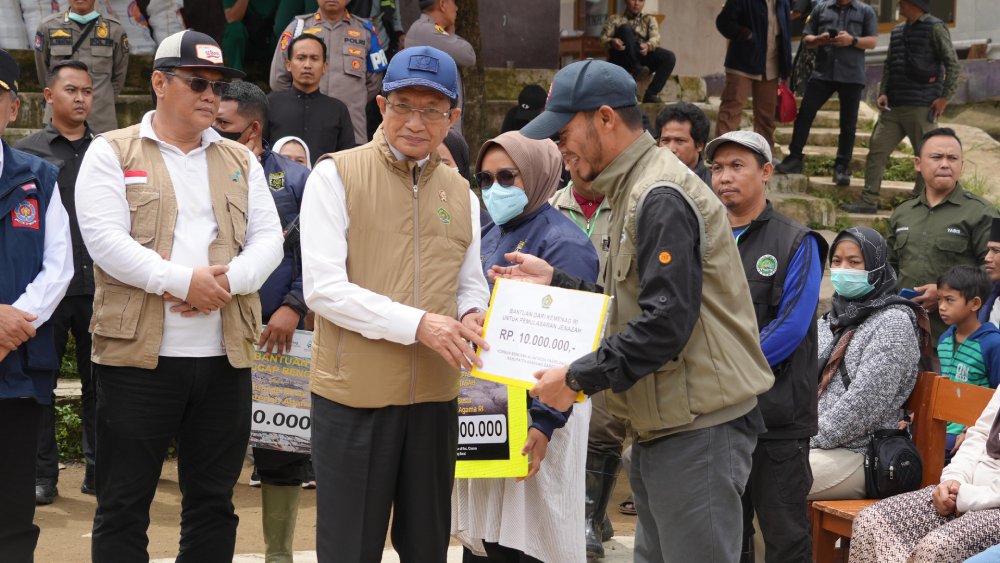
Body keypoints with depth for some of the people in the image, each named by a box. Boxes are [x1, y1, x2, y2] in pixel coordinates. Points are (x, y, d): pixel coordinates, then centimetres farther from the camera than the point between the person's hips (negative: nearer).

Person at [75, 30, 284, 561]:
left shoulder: (241, 161, 15)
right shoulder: (112, 153, 2)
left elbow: (268, 239, 6)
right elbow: (105, 238, -10)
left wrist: (226, 281, -14)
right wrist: (183, 281, -18)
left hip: (225, 357, 4)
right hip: (139, 355, -4)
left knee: (213, 502, 10)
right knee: (124, 503, 2)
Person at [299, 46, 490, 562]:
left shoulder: (461, 195, 11)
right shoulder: (336, 176, -6)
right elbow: (323, 287, -14)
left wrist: (471, 317, -9)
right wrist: (417, 324, -21)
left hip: (434, 397, 5)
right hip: (354, 394, -5)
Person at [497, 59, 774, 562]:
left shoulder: (661, 198, -16)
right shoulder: (634, 191, 17)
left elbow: (666, 323, -23)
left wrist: (578, 378, -18)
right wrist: (555, 281, 15)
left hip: (698, 429, -11)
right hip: (662, 427, 11)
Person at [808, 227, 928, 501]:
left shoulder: (894, 322, -7)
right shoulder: (830, 319, 19)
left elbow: (864, 402, -15)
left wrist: (811, 439, -13)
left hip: (858, 454, -7)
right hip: (804, 441, 7)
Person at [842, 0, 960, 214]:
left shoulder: (935, 28, -4)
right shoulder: (898, 31, 17)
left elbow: (952, 64, -7)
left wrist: (945, 97, -12)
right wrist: (883, 92, 8)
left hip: (922, 108, -7)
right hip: (894, 106, 7)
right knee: (877, 149, 1)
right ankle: (869, 201, 4)